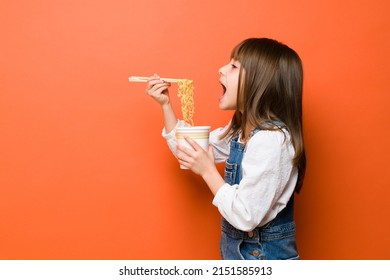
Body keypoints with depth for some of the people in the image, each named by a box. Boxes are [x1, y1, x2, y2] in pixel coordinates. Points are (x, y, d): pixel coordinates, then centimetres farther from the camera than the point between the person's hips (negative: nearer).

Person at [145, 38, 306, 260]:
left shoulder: (271, 139, -27)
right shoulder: (242, 129, 1)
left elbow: (246, 218, -27)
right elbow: (190, 151, 10)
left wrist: (208, 171, -20)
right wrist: (166, 105, 2)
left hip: (264, 253, -8)